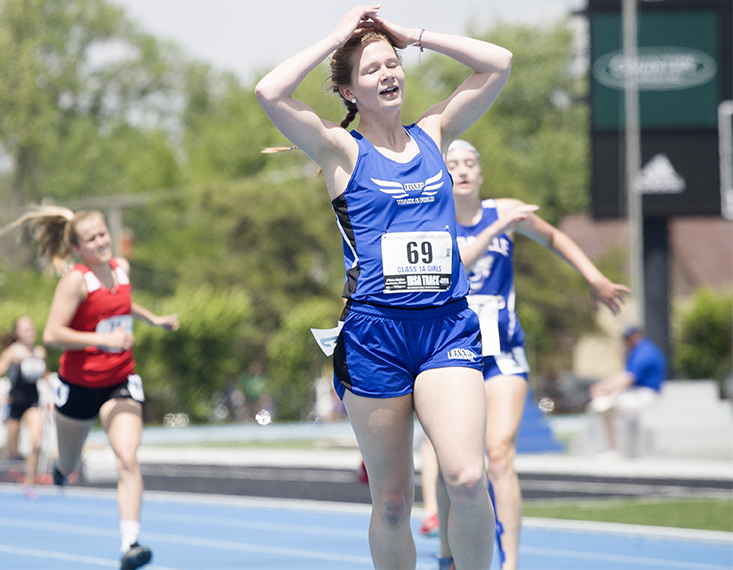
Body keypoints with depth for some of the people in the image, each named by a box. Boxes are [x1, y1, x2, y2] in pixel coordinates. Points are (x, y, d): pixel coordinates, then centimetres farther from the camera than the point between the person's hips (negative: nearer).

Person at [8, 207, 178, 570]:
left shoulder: (121, 268, 0)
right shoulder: (75, 281, -19)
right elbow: (52, 335, -26)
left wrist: (153, 319, 17)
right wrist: (103, 339, -31)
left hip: (120, 383, 3)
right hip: (79, 385, -3)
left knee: (127, 459, -19)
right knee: (68, 465, 19)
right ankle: (61, 467, 60)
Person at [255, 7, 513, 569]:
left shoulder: (433, 134, 14)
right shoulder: (341, 149, 4)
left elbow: (498, 63, 12)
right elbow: (270, 93, -12)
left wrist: (410, 35, 11)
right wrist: (338, 37, -1)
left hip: (447, 326, 2)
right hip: (374, 331, -2)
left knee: (466, 477, -19)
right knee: (392, 502, 2)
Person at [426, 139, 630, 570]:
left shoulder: (506, 212, 2)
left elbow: (553, 238, 21)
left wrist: (596, 278, 15)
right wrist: (495, 230, -31)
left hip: (502, 355, 0)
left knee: (501, 454, -16)